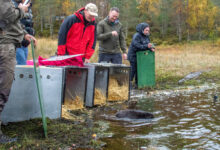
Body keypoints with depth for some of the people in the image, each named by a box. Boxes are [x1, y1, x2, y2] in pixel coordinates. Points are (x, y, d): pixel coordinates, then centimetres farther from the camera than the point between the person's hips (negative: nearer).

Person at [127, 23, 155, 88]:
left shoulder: (146, 36, 6)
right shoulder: (137, 36, -19)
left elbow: (148, 44, 6)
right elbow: (137, 45, -29)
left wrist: (151, 48, -16)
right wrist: (147, 46, -38)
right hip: (133, 55, -7)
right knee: (133, 70, -6)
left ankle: (137, 83, 16)